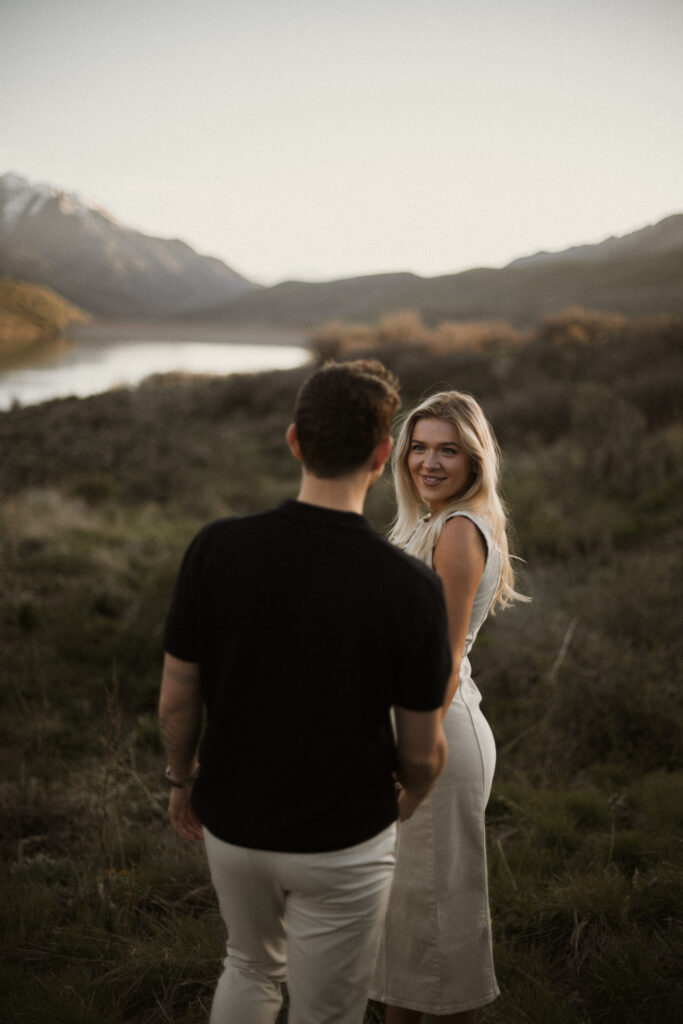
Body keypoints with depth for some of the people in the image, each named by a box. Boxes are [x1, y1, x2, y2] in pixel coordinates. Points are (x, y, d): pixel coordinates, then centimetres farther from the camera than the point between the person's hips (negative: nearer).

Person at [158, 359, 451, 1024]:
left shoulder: (216, 550, -17)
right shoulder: (410, 587, -22)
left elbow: (176, 703, -6)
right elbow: (422, 753, -10)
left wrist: (182, 780, 13)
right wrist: (409, 800, 12)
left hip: (231, 824, 3)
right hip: (343, 845, -3)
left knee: (251, 968, 31)